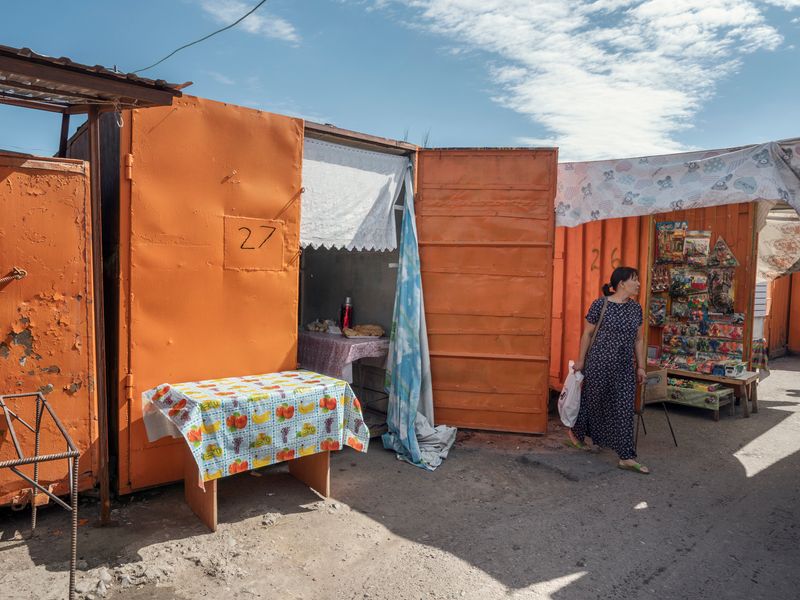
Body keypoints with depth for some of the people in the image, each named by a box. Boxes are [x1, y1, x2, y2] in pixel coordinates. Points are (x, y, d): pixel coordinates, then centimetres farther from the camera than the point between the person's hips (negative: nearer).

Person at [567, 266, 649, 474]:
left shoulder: (636, 308, 5)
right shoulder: (600, 304, -10)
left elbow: (638, 340, 11)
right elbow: (587, 334, -5)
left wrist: (641, 366, 10)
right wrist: (580, 360, -3)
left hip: (625, 367, 5)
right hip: (599, 363, -5)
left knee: (625, 409, 3)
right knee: (593, 401, 10)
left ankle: (627, 457, 8)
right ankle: (575, 432, 36)